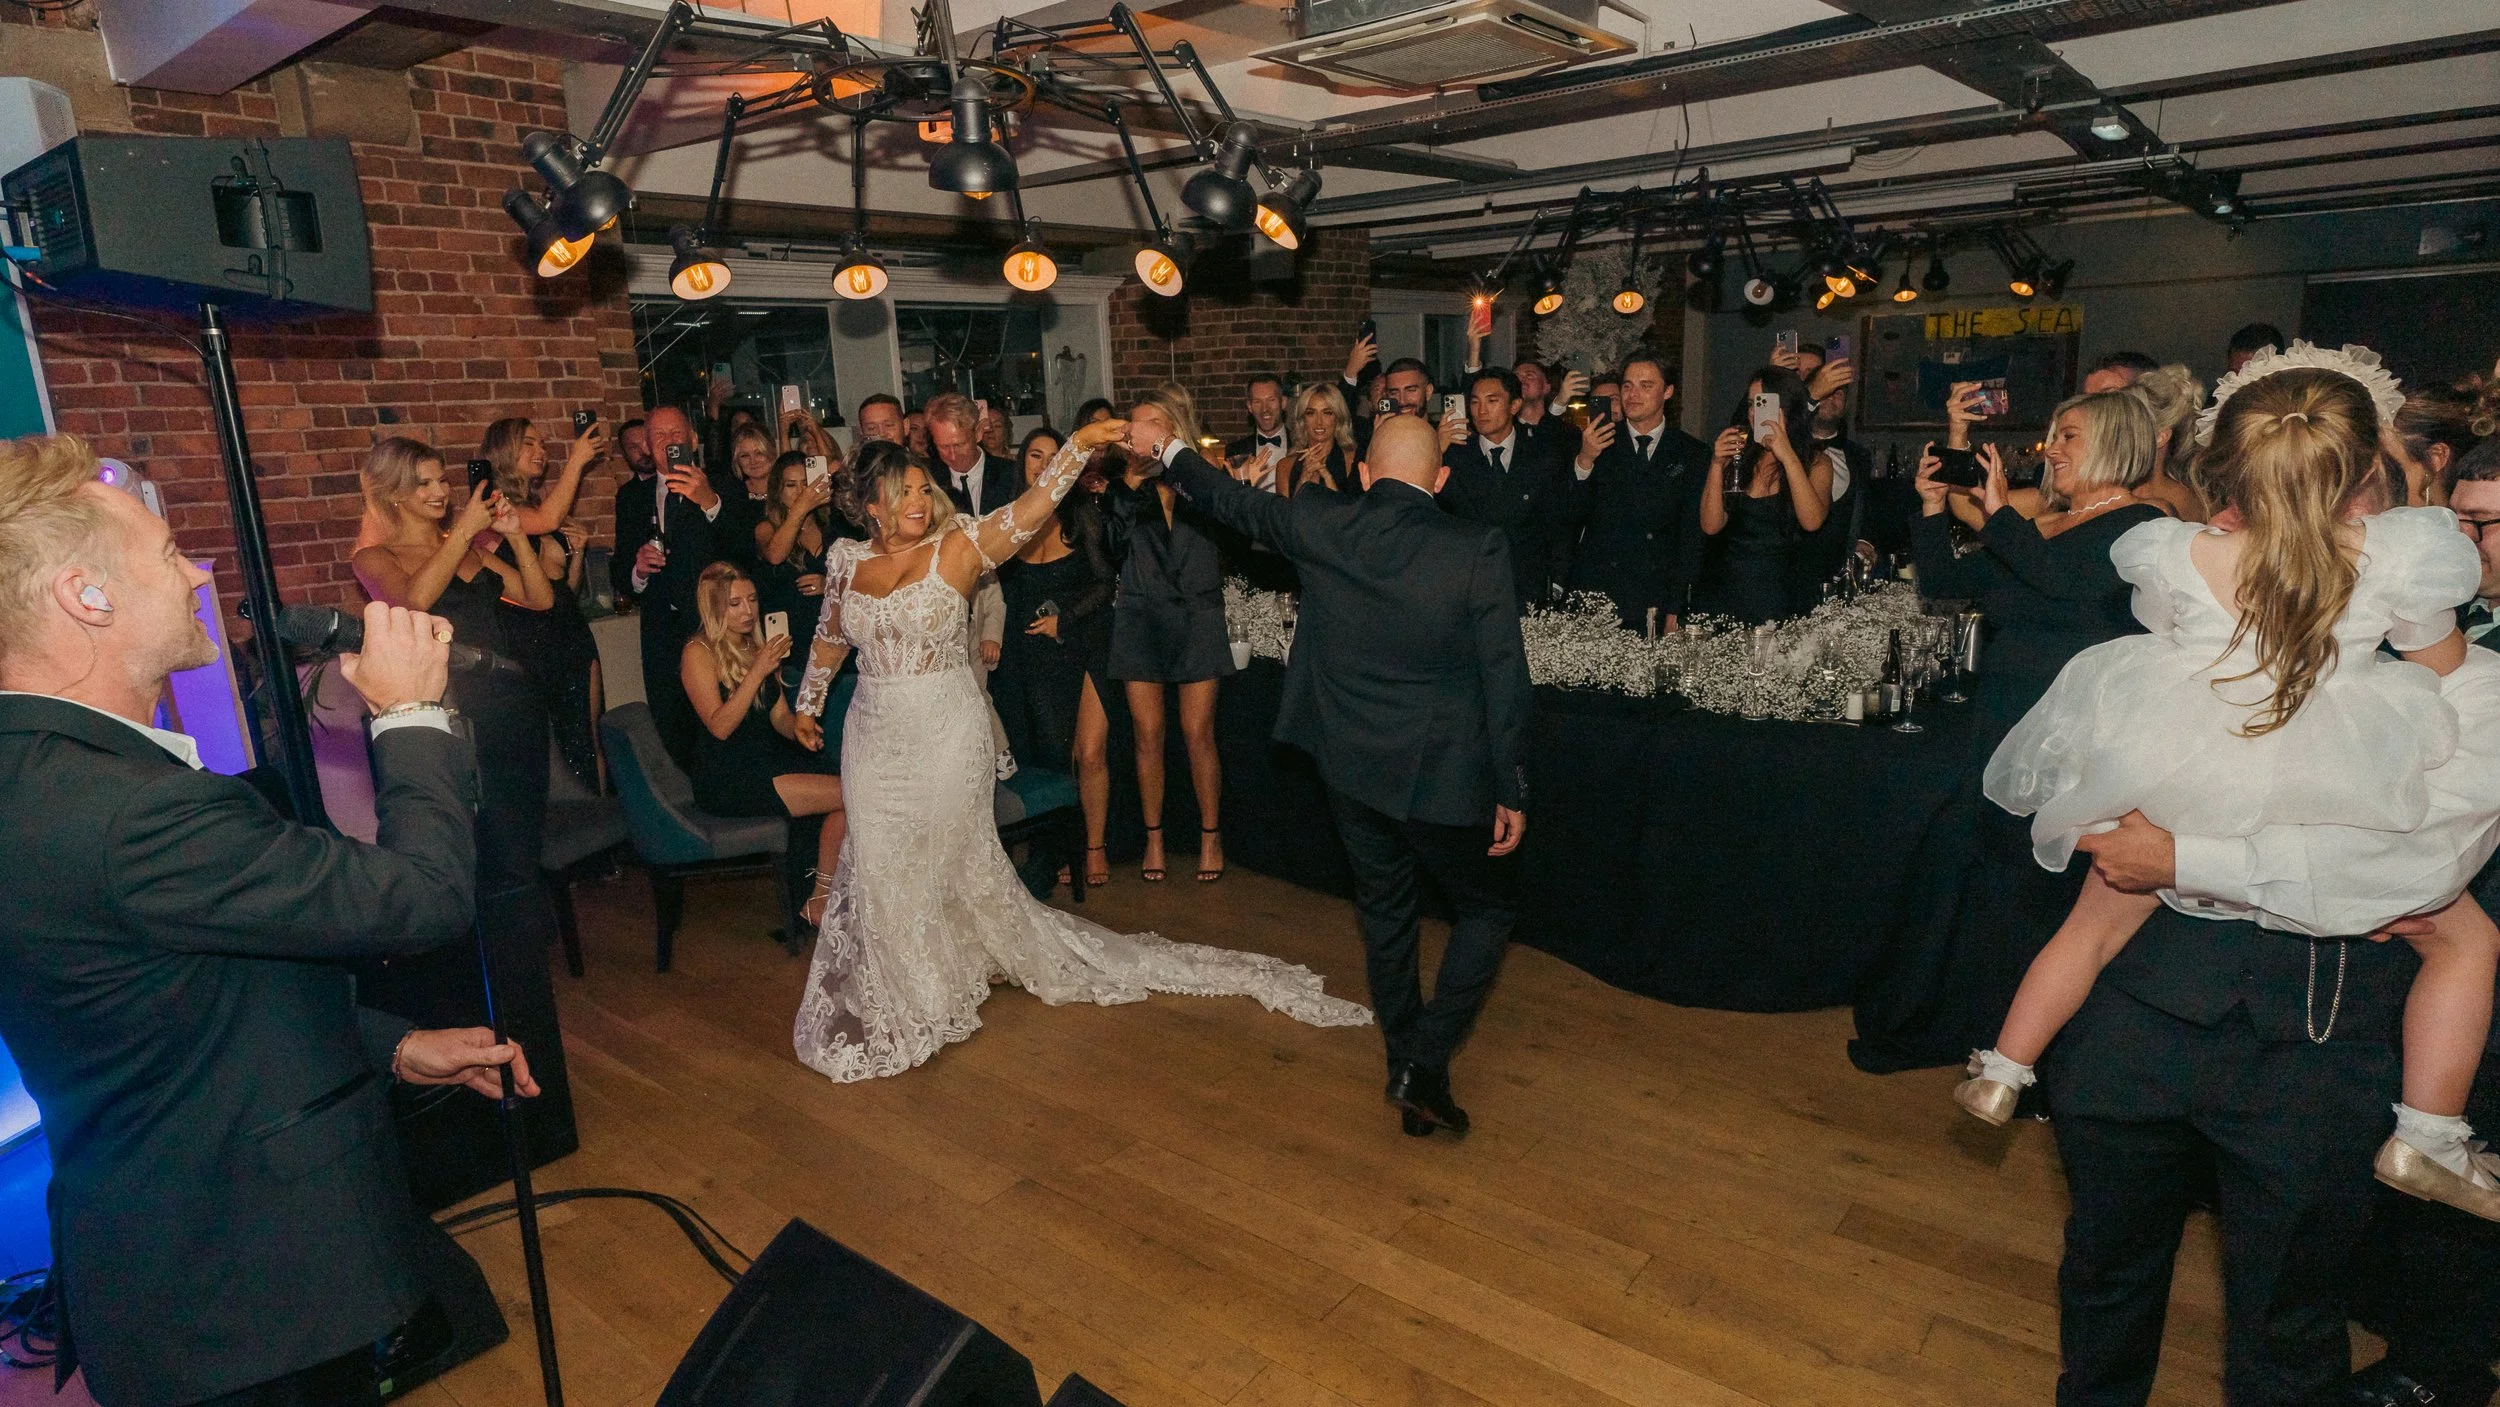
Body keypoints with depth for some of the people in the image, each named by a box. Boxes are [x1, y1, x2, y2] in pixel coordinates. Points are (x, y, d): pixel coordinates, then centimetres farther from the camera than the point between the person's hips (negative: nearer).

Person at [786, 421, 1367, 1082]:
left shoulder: (957, 547, -7)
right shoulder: (846, 560, 3)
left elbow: (1028, 509, -17)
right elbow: (829, 637, 18)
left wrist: (1080, 446, -27)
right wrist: (807, 703, 24)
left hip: (946, 735, -3)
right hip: (874, 737, 3)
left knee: (953, 861, 6)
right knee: (880, 868, 9)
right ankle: (898, 1000, 31)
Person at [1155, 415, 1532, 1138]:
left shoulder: (1317, 525, -6)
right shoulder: (1478, 550, -14)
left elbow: (1234, 501, 12)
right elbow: (1504, 680, -12)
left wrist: (1170, 452, 31)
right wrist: (1510, 792, -3)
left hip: (1351, 766, 4)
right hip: (1440, 774, -3)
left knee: (1384, 914, 21)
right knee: (1489, 909, 16)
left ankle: (1406, 1066, 34)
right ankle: (1426, 1064, 6)